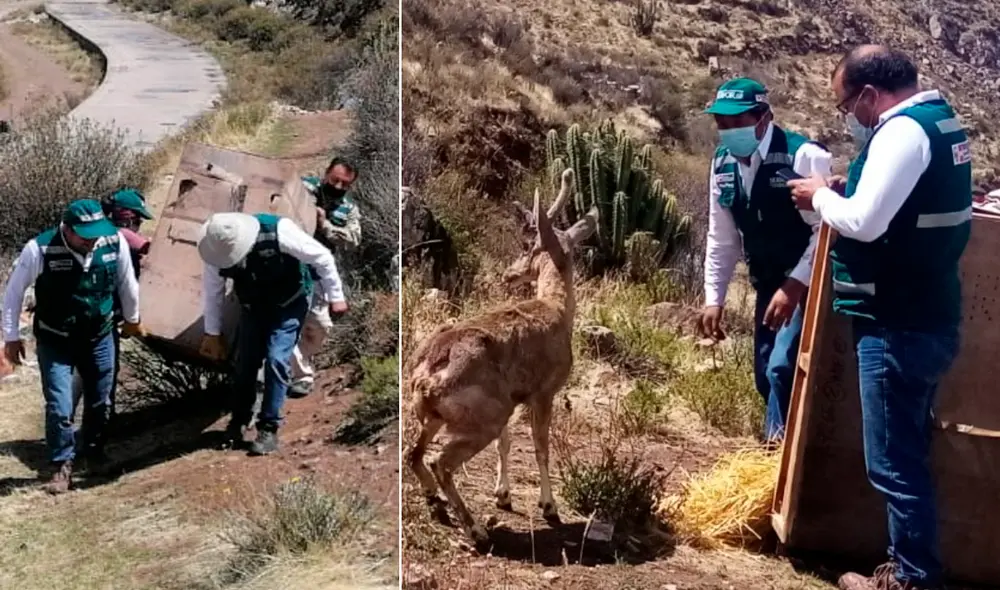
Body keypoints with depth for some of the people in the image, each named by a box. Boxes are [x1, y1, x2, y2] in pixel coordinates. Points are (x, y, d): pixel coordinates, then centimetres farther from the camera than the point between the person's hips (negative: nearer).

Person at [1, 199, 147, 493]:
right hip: (55, 342, -3)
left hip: (99, 338, 3)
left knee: (99, 402, 17)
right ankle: (62, 466, 17)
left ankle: (95, 453, 42)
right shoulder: (39, 250, -25)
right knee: (59, 408, -5)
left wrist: (132, 320, 15)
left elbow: (127, 283, 2)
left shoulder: (115, 242, -17)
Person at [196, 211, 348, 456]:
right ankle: (238, 421, 24)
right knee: (245, 362, 2)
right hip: (253, 306, 4)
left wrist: (335, 296, -15)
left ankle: (269, 429, -2)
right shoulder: (217, 251, -23)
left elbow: (322, 257, -24)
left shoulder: (278, 232, -37)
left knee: (276, 360, -14)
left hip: (289, 303, -4)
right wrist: (212, 333, 2)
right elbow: (213, 292, -6)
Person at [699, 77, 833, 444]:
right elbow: (721, 237, 7)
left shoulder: (803, 156, -21)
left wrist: (795, 285, -27)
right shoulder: (723, 164, -1)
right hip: (767, 283, 7)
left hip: (808, 283, -7)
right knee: (766, 375, 12)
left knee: (782, 367, -18)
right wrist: (714, 298, 5)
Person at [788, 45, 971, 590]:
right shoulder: (938, 120, 14)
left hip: (898, 326, -11)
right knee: (909, 455, 19)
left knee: (893, 461, 0)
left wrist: (821, 197, -8)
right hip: (926, 317, 11)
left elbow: (864, 223, -25)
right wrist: (842, 192, 9)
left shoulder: (903, 130, -18)